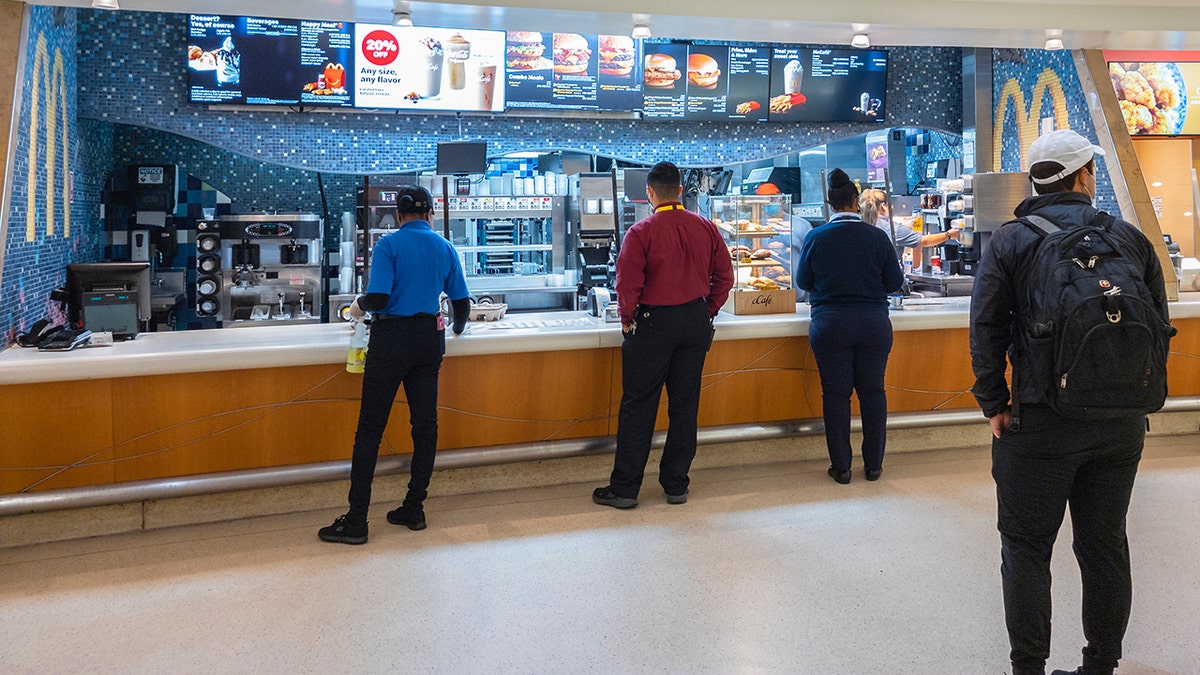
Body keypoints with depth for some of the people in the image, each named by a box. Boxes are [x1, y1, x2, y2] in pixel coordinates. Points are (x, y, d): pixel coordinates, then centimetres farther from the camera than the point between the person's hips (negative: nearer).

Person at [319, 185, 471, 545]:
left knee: (370, 427, -2)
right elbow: (462, 303, 10)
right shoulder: (444, 248, 6)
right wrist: (458, 327, 31)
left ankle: (356, 521, 1)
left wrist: (359, 306, 4)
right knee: (425, 423, 11)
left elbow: (378, 297, -19)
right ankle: (414, 509, 17)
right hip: (429, 339, 5)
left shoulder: (389, 244, -8)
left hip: (392, 337, -5)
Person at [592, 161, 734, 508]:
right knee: (685, 404, 11)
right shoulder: (706, 228, 2)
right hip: (696, 323, 4)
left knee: (638, 405, 3)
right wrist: (707, 312, 16)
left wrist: (627, 319, 2)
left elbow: (628, 284, -14)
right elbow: (724, 276, 6)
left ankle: (625, 488, 8)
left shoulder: (640, 232, -11)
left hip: (653, 323, -4)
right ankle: (676, 485, 18)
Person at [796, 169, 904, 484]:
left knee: (835, 393, 6)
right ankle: (873, 464, 18)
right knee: (873, 391, 10)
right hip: (874, 323, 1)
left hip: (830, 325, 0)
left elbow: (803, 282, 5)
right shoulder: (877, 237, -5)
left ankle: (841, 467, 12)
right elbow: (895, 283, 1)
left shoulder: (816, 237, -5)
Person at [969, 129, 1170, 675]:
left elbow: (986, 331, -8)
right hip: (1122, 425, 4)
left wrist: (994, 405, -1)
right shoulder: (1130, 237, 5)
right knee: (1106, 547, 15)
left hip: (1043, 422, -3)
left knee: (1026, 548, 7)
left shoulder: (1009, 241, -4)